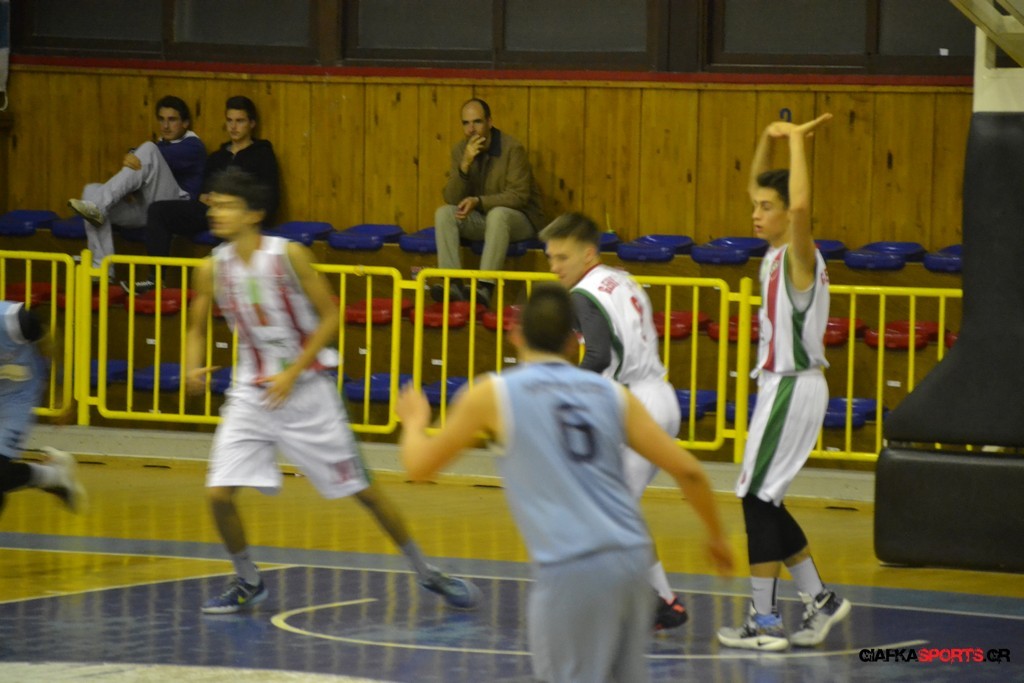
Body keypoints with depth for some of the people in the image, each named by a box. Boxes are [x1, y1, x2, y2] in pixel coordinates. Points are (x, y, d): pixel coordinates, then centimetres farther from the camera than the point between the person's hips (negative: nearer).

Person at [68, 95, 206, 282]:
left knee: (148, 150, -26)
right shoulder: (159, 145, 30)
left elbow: (171, 157, -16)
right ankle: (101, 268, -24)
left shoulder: (193, 145, 7)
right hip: (142, 209, 7)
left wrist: (133, 157, -32)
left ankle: (98, 207, -35)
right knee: (92, 190, -14)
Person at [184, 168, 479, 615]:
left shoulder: (289, 255, -15)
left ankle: (427, 573, 17)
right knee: (218, 493, -10)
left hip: (305, 390, -3)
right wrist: (193, 368, -12)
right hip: (252, 394, 3)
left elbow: (330, 317, -10)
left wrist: (293, 372, -18)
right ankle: (248, 583, 14)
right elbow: (197, 329, 9)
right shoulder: (213, 269, -4)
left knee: (362, 489, 2)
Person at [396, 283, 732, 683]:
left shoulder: (493, 394, 4)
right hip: (632, 555, 5)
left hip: (570, 567, -4)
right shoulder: (612, 394, 12)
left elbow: (419, 466, 15)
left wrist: (414, 420, 37)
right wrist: (716, 536, 26)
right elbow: (688, 470, 9)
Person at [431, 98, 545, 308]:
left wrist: (478, 201, -32)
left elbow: (519, 195, -20)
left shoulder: (512, 149, -16)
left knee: (497, 214, -38)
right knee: (443, 213, -20)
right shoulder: (460, 150, -1)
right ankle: (453, 285, -30)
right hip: (479, 219, 5)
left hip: (520, 218, -5)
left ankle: (485, 288, -44)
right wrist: (465, 164, -23)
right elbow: (451, 199, -6)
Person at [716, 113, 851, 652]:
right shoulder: (776, 253, 9)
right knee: (764, 500, 13)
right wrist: (770, 139, 8)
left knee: (759, 498, -8)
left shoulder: (799, 257, -16)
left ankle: (765, 621, -4)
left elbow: (801, 206, -37)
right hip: (781, 384, 9)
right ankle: (820, 601, 20)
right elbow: (760, 186, 23)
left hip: (794, 388, -9)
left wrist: (797, 141, -29)